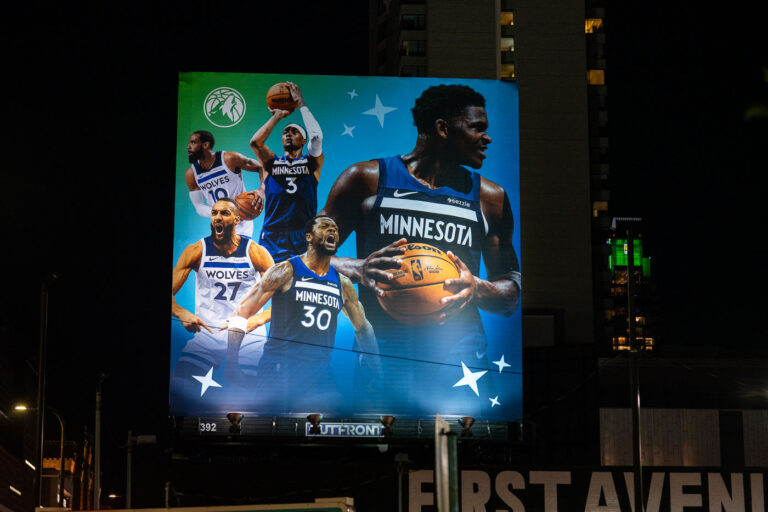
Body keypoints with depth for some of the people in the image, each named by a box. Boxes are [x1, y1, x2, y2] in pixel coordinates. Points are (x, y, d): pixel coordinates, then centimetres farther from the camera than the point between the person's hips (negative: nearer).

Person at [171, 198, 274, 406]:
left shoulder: (255, 252, 2)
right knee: (178, 388, -19)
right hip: (206, 333, 1)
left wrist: (259, 319, -16)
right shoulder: (196, 251, 4)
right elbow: (169, 291, 4)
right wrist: (181, 314, -16)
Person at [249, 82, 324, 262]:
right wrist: (277, 116, 4)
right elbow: (255, 142, -4)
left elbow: (317, 137, -8)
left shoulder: (312, 162, 11)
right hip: (272, 237, 1)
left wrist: (301, 104, 0)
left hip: (303, 237, -1)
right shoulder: (271, 162, 15)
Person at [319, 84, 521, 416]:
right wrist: (358, 270, -14)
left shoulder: (490, 198, 14)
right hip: (381, 349, -2)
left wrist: (478, 289, -8)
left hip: (459, 353, 2)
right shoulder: (366, 180, 6)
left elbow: (512, 293, 15)